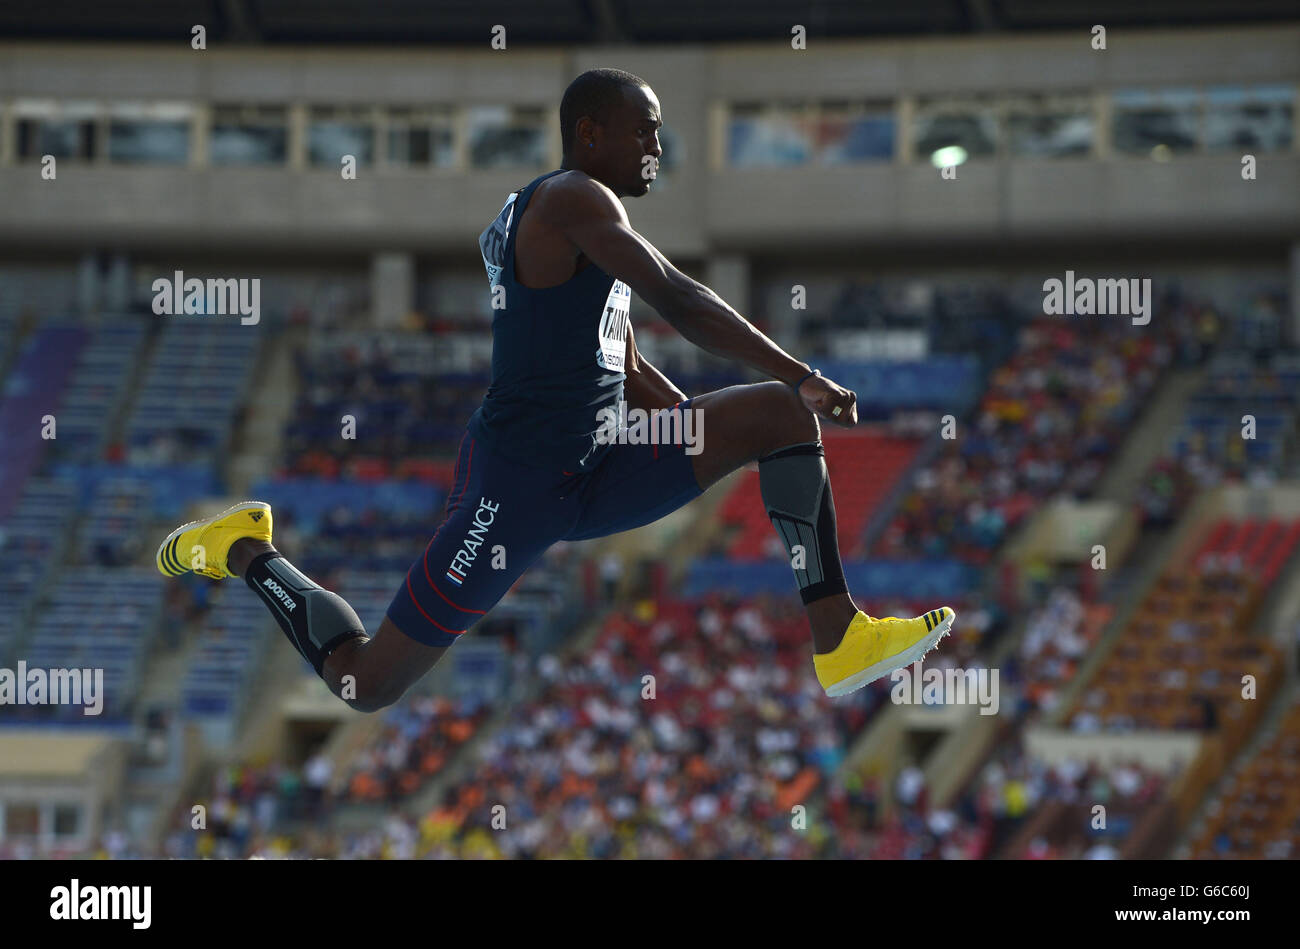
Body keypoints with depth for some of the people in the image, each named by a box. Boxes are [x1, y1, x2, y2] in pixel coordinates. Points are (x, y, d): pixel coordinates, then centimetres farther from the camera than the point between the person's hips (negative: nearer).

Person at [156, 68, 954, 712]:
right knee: (368, 684, -5)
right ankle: (246, 552, 22)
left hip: (598, 468, 10)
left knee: (777, 415, -4)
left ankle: (838, 640, -8)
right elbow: (677, 300, -24)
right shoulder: (571, 199, -12)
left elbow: (630, 376, 27)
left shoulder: (585, 218, 19)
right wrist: (802, 378, -24)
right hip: (521, 480, -10)